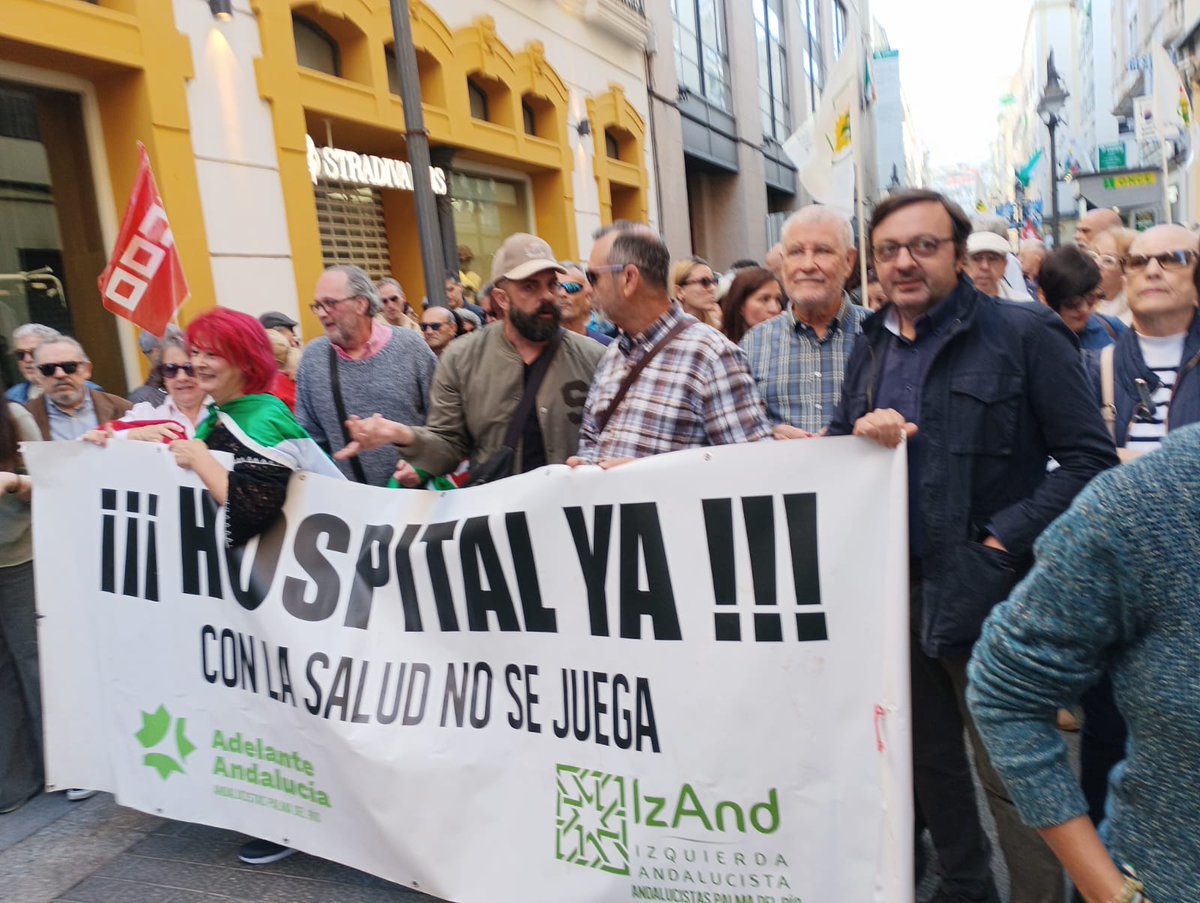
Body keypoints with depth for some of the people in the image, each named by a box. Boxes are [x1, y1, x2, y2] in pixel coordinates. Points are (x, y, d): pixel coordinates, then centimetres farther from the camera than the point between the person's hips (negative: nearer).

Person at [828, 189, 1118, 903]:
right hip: (892, 588, 6)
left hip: (983, 594, -6)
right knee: (928, 756, 19)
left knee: (1010, 775, 4)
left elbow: (1091, 459, -10)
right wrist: (860, 430, -7)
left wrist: (1004, 540, -16)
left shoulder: (1024, 334, -7)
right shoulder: (871, 348, 11)